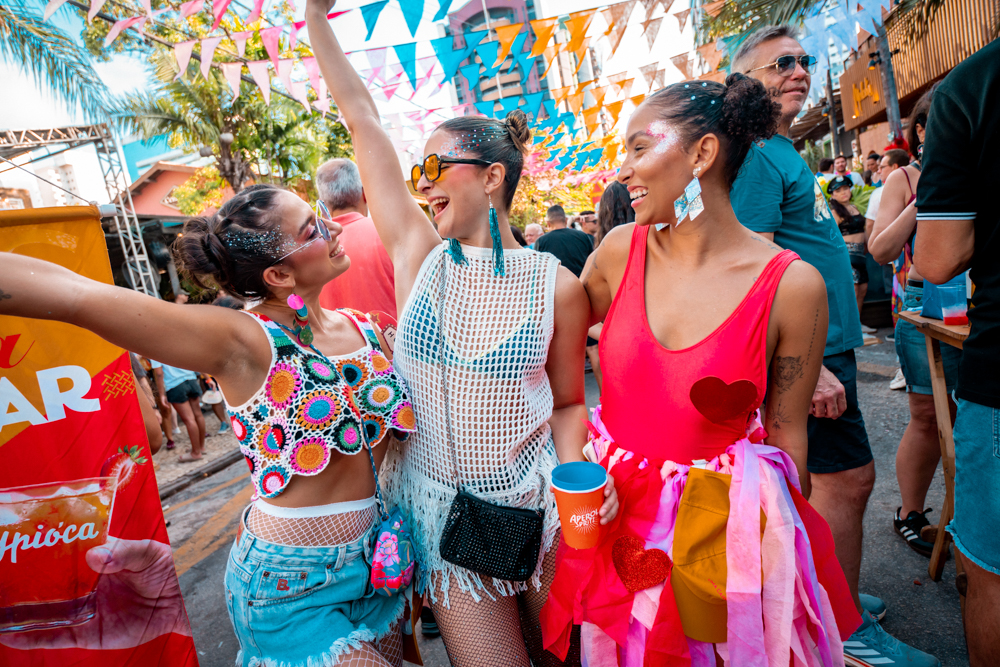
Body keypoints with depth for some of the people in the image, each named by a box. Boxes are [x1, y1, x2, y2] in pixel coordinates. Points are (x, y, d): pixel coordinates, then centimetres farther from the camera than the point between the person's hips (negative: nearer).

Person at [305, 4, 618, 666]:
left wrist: (576, 473, -17)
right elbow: (362, 118, -4)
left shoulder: (558, 286, -9)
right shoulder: (419, 255, -6)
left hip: (536, 505, 0)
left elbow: (569, 403, 0)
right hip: (443, 510, 1)